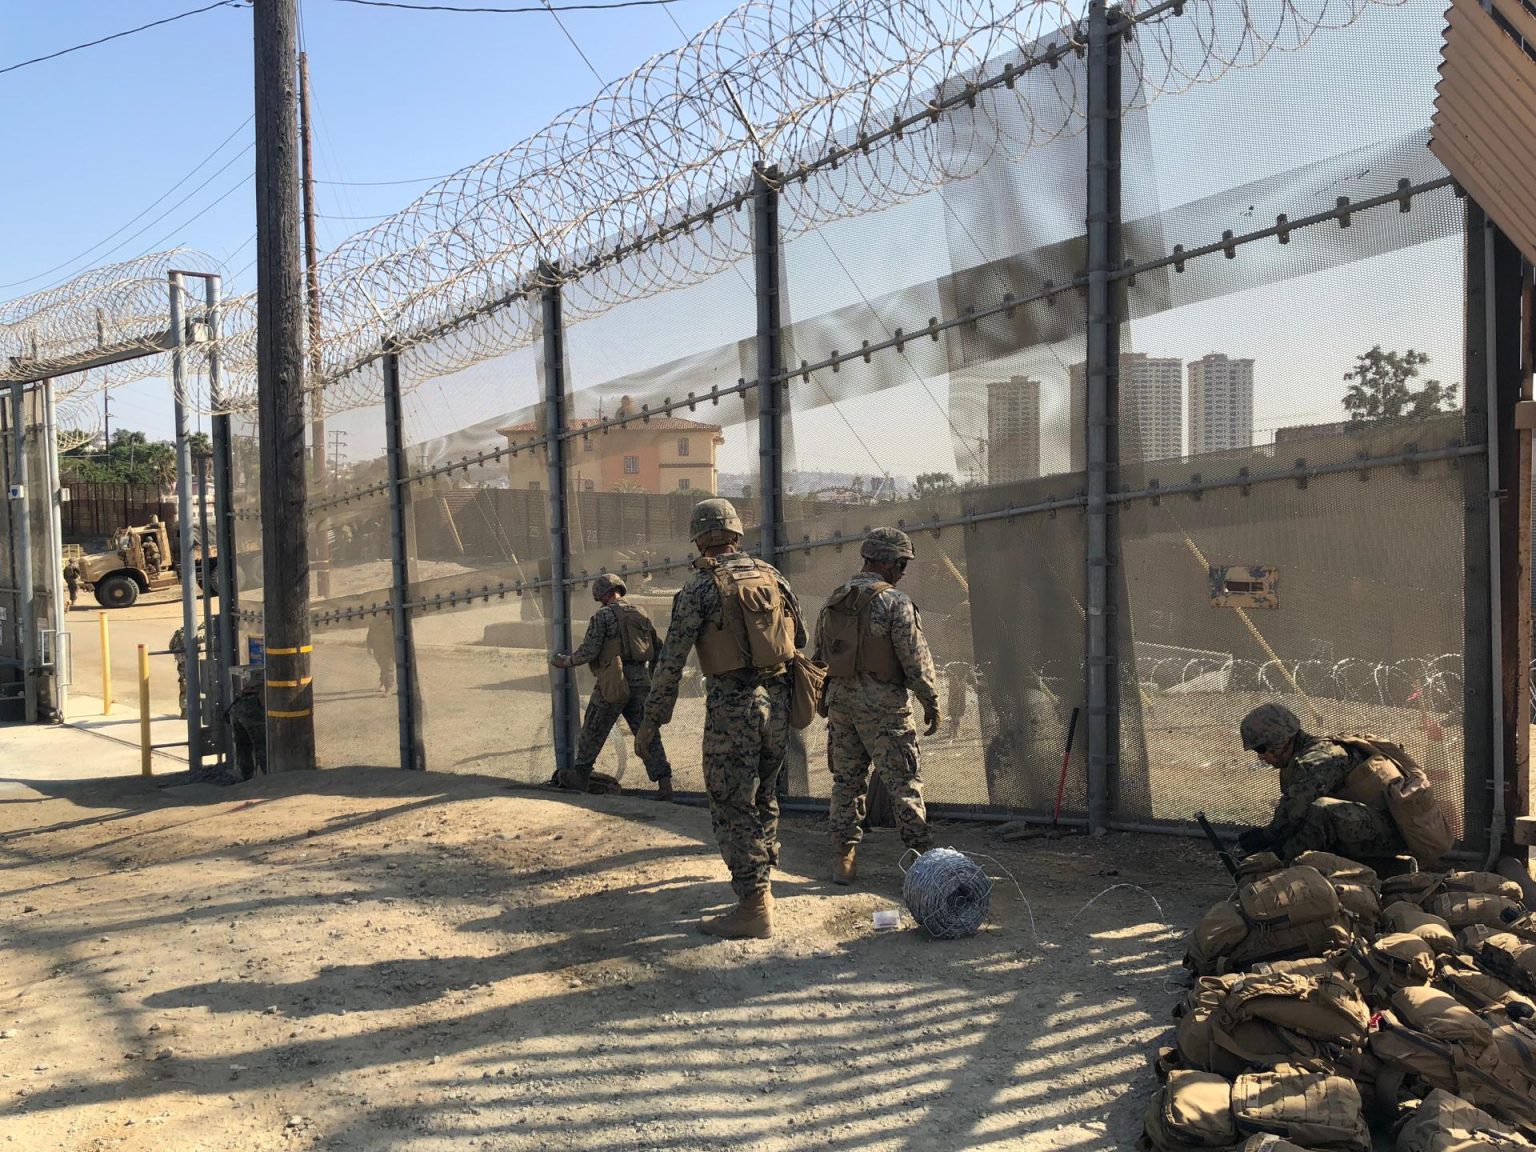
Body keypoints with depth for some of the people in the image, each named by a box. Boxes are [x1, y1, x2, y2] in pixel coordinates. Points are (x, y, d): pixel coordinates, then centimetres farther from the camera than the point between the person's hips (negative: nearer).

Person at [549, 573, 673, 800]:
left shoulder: (602, 616, -6)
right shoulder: (641, 614, 12)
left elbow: (588, 652, -13)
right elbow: (659, 649, 16)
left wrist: (564, 661, 2)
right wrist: (651, 680, 27)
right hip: (640, 683, 5)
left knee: (593, 731, 13)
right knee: (647, 734, 5)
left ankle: (580, 775, 27)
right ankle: (664, 784, -4)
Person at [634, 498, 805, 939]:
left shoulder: (700, 585, -8)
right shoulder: (772, 575, 9)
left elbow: (672, 659, -9)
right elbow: (801, 640, 13)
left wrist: (650, 721, -4)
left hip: (731, 705, -6)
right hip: (777, 700, 6)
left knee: (733, 807, 1)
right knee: (764, 799, 19)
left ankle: (754, 908, 3)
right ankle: (760, 888, 28)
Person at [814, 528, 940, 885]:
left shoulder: (832, 602, 10)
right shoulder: (895, 602, -12)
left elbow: (819, 655, 15)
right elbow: (916, 659, -12)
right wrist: (931, 702, -1)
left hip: (839, 702, 6)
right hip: (883, 706, -6)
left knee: (846, 781, 12)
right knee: (904, 781, 1)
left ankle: (843, 860, 15)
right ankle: (924, 856, 3)